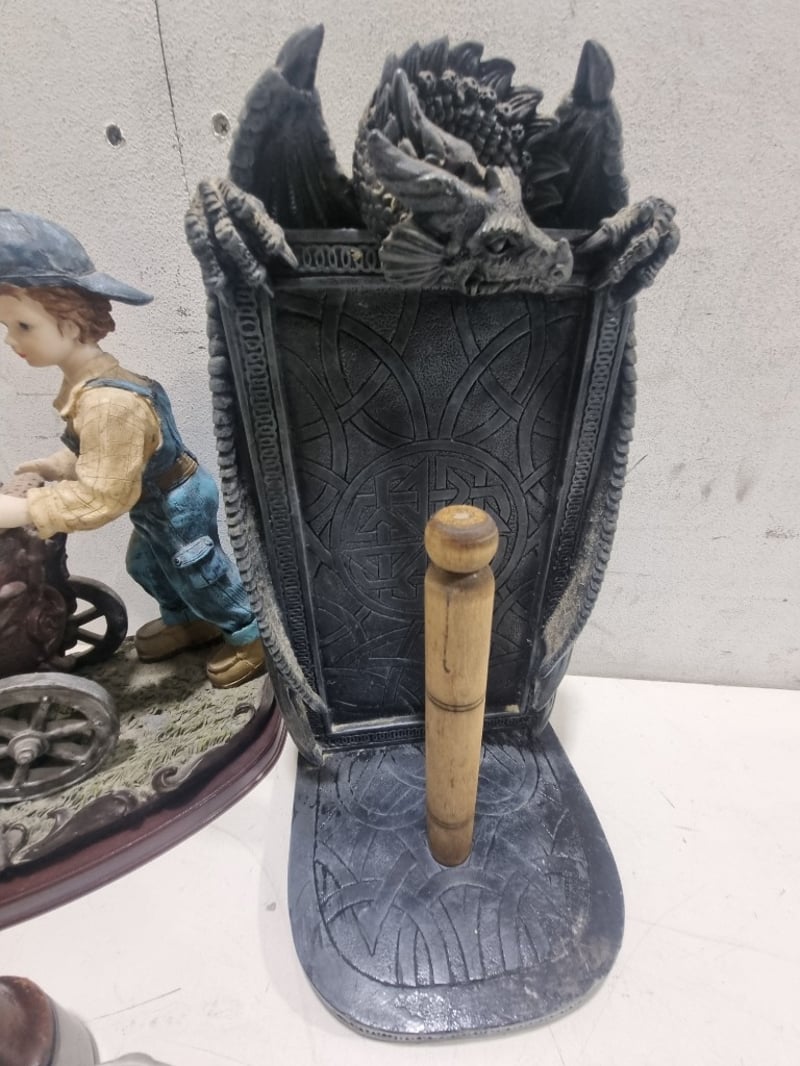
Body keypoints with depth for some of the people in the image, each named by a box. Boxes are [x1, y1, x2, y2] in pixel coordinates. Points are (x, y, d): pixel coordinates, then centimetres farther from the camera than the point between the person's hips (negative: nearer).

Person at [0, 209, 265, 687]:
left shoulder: (106, 402, -35)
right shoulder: (90, 378, -3)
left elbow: (101, 496, -33)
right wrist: (64, 462, 0)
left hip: (178, 504, -10)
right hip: (161, 502, 10)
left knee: (198, 575, 8)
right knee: (146, 564, 27)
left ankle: (252, 634, 29)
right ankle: (188, 621, 48)